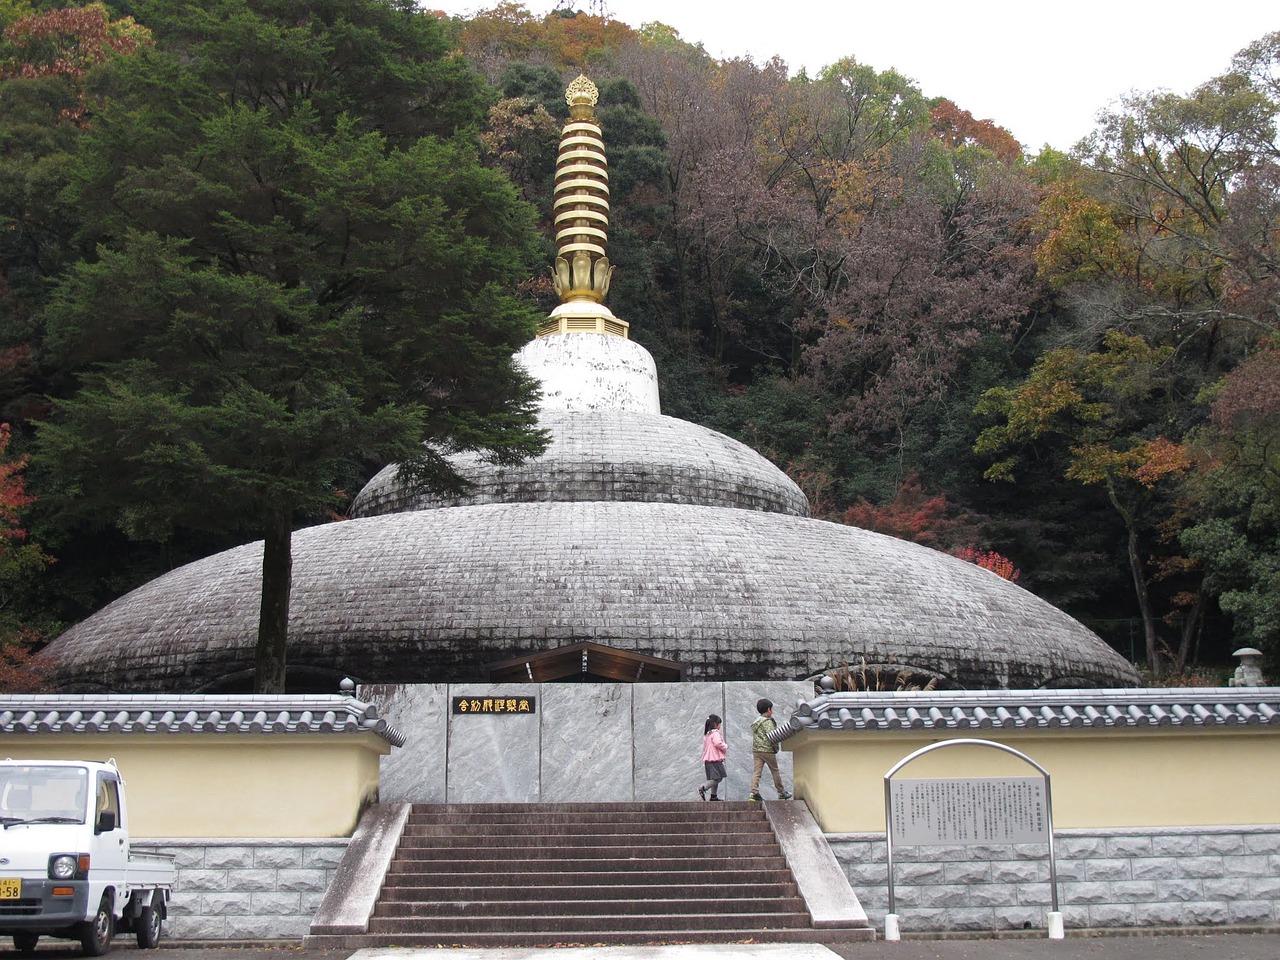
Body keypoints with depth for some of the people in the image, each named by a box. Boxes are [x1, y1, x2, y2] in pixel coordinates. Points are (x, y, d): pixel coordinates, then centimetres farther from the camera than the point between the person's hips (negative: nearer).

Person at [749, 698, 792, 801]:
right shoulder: (768, 722, -10)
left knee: (756, 771, 0)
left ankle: (754, 792, -12)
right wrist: (776, 748, -7)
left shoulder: (755, 722, 16)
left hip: (756, 750, 7)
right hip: (767, 750, -7)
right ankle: (781, 792, 16)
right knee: (775, 771, 6)